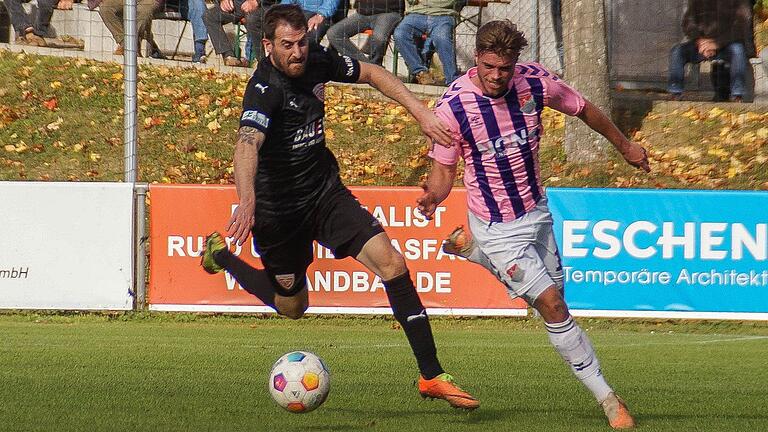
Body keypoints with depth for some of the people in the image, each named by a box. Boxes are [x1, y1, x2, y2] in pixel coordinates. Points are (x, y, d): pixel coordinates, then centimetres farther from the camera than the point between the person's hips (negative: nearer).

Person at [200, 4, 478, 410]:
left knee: (391, 263, -14)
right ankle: (219, 254, 40)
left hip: (325, 192, 5)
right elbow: (247, 145, -45)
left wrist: (421, 113, 2)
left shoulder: (317, 61, -7)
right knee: (292, 306, 13)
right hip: (277, 206, -5)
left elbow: (372, 74, 12)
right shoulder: (264, 88, -27)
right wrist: (246, 202, -63)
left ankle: (431, 375, -12)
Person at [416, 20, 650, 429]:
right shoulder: (453, 105, -21)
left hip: (536, 211, 5)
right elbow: (444, 168, -11)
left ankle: (471, 247, 34)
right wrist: (433, 195, -34)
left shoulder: (535, 82, -13)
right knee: (552, 305, -12)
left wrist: (624, 145, 19)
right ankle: (607, 398, -3)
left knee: (547, 298, 16)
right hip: (497, 226, -5)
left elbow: (583, 109, 6)